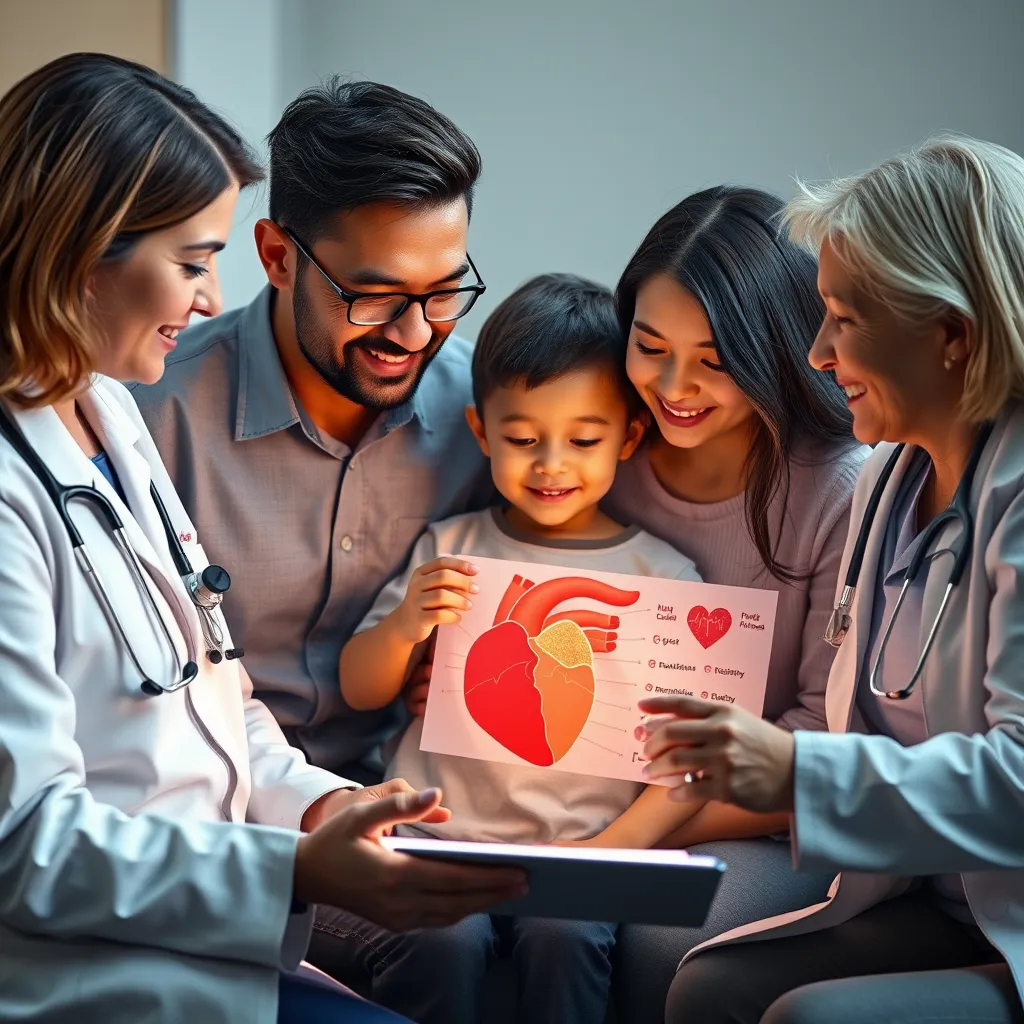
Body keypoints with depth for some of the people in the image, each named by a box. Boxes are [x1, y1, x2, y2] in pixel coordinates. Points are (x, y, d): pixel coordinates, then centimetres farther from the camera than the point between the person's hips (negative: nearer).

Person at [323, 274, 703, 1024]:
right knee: (445, 939, -27)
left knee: (565, 935, -29)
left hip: (577, 849, -1)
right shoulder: (452, 550, 10)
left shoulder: (664, 577, 6)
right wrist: (403, 625, -9)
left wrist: (622, 844, -12)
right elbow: (360, 692, 12)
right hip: (438, 834, 1)